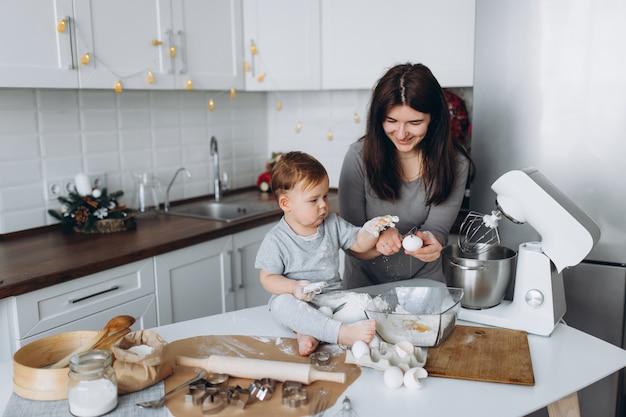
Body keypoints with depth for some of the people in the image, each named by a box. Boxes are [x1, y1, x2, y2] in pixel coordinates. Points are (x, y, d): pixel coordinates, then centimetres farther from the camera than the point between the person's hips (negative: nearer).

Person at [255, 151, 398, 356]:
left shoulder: (332, 224, 3)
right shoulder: (276, 240, -10)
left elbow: (359, 244, 8)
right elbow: (268, 277, -8)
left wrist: (370, 230, -15)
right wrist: (294, 287, -27)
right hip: (297, 300, -4)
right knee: (282, 303, -36)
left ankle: (310, 332, -29)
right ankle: (342, 332, -47)